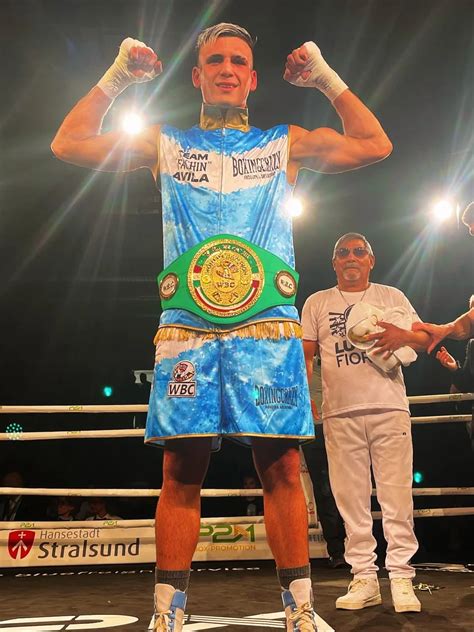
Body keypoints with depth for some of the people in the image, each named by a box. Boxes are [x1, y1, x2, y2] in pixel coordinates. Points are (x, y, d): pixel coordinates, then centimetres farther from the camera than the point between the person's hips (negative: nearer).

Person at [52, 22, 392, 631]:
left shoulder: (285, 143, 18)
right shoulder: (165, 143, 18)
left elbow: (375, 145, 20)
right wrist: (117, 76, 18)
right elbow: (68, 144, 20)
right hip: (184, 328, 0)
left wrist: (326, 77, 18)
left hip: (269, 326, 0)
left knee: (281, 467, -3)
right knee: (181, 472, -1)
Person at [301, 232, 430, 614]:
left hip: (389, 408, 0)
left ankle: (401, 578, 5)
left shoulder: (391, 297, 14)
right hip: (339, 412, 1)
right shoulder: (317, 303, 15)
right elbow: (306, 354, 10)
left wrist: (403, 335, -13)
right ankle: (364, 578, 11)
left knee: (397, 495, -3)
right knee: (351, 498, 2)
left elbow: (425, 340, 10)